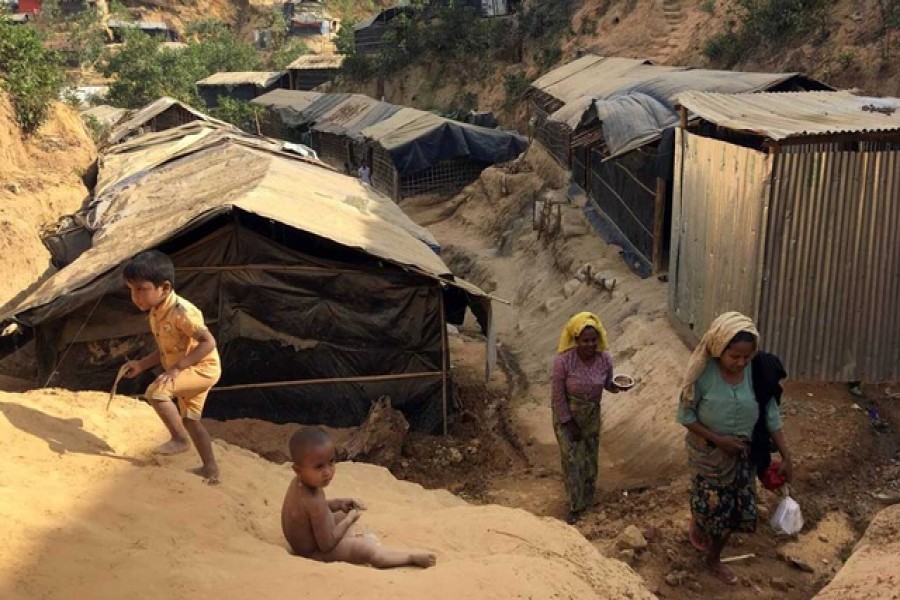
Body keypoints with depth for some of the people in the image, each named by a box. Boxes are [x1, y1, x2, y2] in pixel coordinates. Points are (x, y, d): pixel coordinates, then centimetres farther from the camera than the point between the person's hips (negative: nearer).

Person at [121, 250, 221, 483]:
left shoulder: (181, 311, -27)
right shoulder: (156, 313, 3)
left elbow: (209, 342, -32)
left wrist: (177, 368, -33)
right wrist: (141, 364, 3)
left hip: (203, 368, -10)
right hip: (189, 371, 10)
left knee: (155, 391, -26)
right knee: (190, 420, 17)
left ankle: (180, 439, -9)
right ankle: (210, 469, 29)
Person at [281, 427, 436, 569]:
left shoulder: (299, 482, -10)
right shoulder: (314, 501, -37)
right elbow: (326, 544, -29)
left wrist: (338, 503, -2)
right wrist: (349, 520, -15)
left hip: (303, 540, 9)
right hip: (314, 551, -9)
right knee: (368, 549, -15)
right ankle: (413, 556, -3)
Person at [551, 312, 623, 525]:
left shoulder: (605, 359, -18)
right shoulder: (563, 360, -28)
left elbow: (607, 383, 0)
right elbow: (558, 395, -19)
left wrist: (615, 386, -24)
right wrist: (569, 423, -14)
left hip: (591, 414, 4)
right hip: (566, 414, -3)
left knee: (590, 457, 18)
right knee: (571, 458, 0)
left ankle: (587, 498, 41)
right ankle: (575, 506, 16)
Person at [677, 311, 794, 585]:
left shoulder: (758, 372, -16)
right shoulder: (703, 373, -24)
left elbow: (770, 414, -6)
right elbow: (685, 415, -15)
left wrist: (786, 456, -5)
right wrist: (717, 439, -22)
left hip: (743, 452, 3)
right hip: (708, 452, -3)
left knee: (736, 507, 13)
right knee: (711, 503, 11)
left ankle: (713, 558, 37)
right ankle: (697, 524, 47)